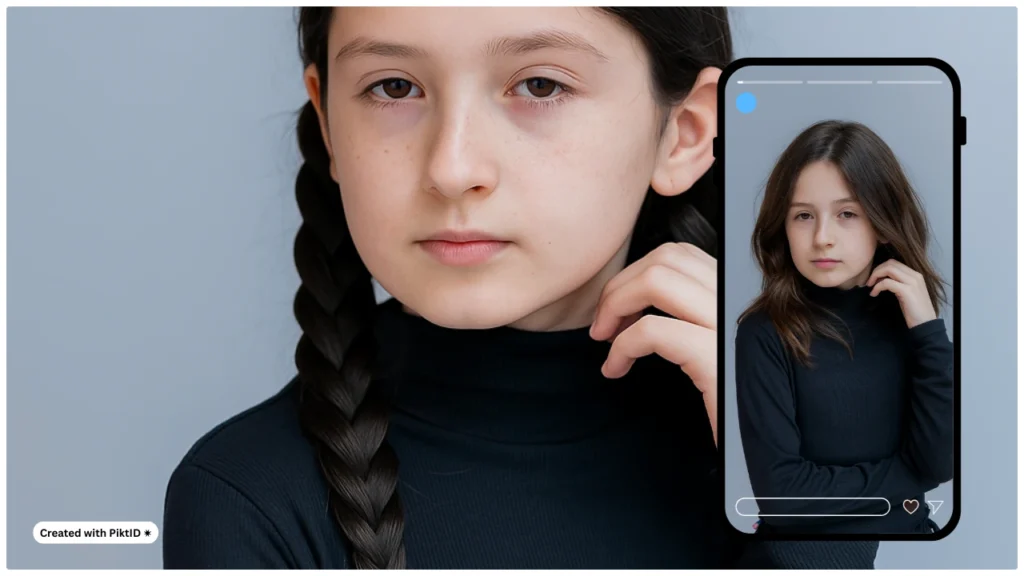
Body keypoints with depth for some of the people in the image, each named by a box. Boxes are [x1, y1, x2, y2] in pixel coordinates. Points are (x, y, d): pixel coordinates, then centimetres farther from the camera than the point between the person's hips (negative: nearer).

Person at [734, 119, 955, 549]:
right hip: (802, 535, -3)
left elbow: (939, 464, -9)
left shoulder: (909, 315, 0)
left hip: (906, 529, 3)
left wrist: (929, 330, -13)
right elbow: (780, 494, -16)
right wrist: (901, 480, -6)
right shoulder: (765, 333, -11)